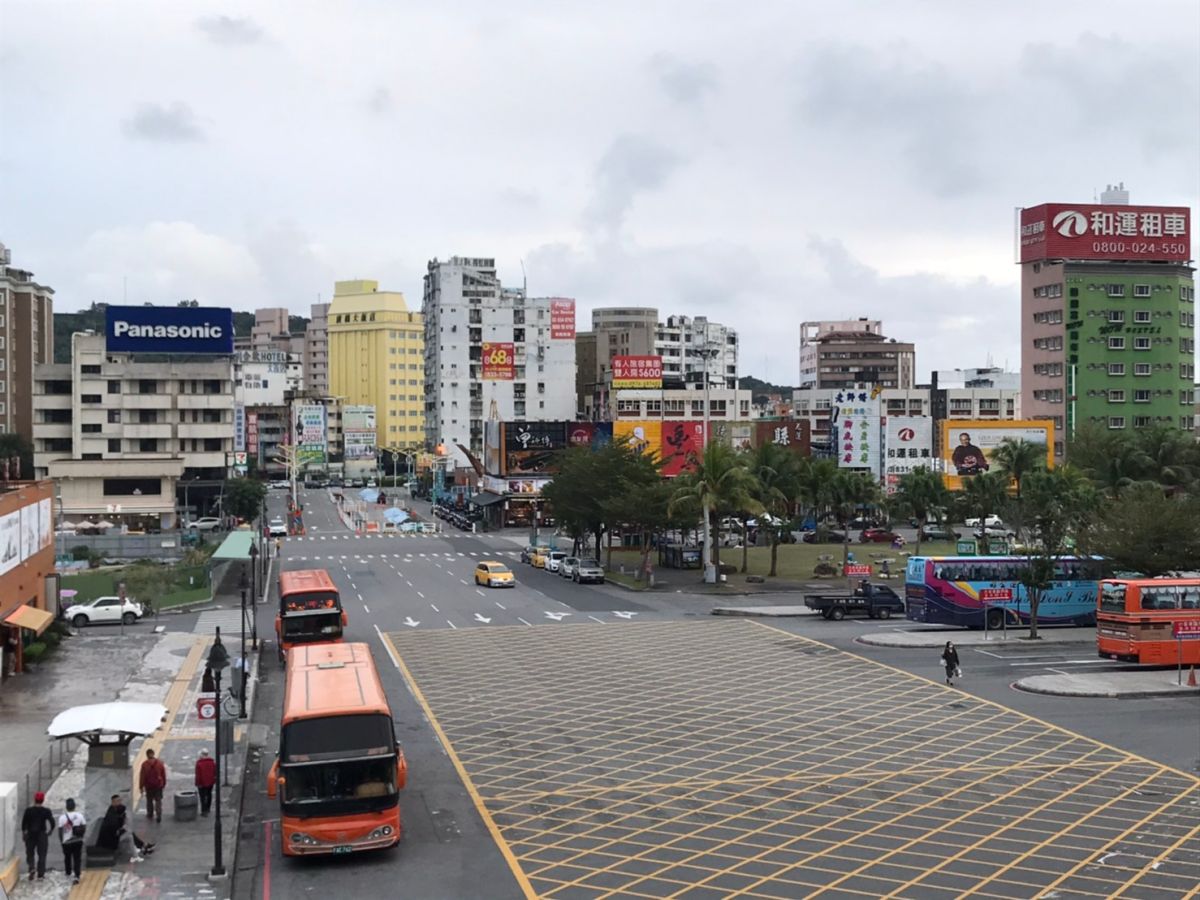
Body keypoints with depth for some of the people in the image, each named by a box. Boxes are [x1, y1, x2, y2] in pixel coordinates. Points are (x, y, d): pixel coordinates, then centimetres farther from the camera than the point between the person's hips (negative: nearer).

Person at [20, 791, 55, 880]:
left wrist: (23, 832, 6)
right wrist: (50, 831, 7)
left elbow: (24, 822, -8)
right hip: (42, 835, 0)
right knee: (42, 855, 7)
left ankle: (31, 868, -11)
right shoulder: (46, 811, -7)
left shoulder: (28, 810, -7)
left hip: (30, 835, 0)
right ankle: (40, 875, 5)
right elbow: (52, 823, -10)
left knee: (30, 853, 14)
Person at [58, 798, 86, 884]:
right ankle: (76, 876, -8)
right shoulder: (80, 815, -7)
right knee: (77, 859, 5)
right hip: (78, 841, 0)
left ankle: (69, 873, 38)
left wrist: (61, 840, 7)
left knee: (67, 858, 20)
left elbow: (60, 831, -7)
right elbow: (84, 828, -3)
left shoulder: (62, 817, -11)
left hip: (67, 841, 0)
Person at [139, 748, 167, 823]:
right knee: (158, 801, 6)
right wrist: (164, 784, 14)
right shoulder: (160, 763, -5)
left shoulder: (145, 764, -12)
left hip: (149, 786, -1)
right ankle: (158, 816, -2)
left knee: (149, 800, 18)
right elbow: (164, 775, 2)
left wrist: (141, 787, -1)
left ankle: (150, 814, 31)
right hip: (158, 785, 1)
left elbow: (142, 777, -9)